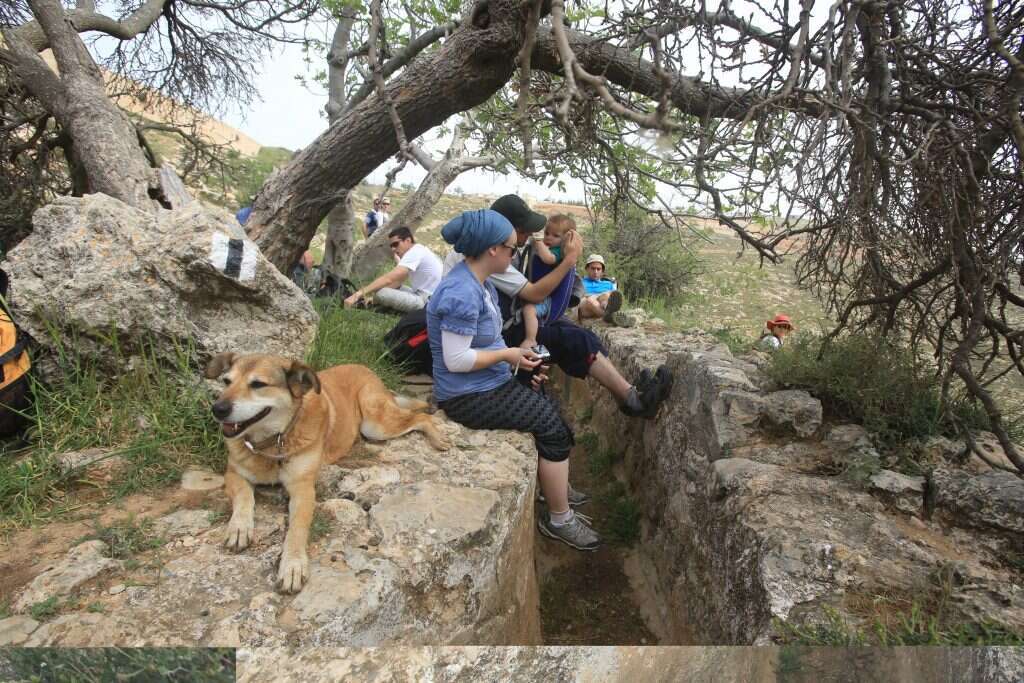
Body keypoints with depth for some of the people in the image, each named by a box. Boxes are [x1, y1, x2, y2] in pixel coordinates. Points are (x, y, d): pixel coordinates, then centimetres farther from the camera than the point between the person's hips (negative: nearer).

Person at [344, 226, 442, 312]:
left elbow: (388, 279, -26)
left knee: (381, 294, -20)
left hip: (427, 302, -10)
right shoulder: (417, 251, 15)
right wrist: (369, 293, 3)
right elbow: (397, 281, 13)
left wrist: (358, 294, -27)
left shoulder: (414, 253, -16)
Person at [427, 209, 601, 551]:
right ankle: (559, 520, 7)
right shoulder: (461, 293, -25)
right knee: (553, 427, -8)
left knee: (552, 413, 6)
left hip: (492, 383, 10)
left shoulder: (480, 282, 7)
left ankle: (558, 492, 19)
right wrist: (507, 355, -16)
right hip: (469, 396, -10)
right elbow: (455, 359, -26)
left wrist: (516, 358, 4)